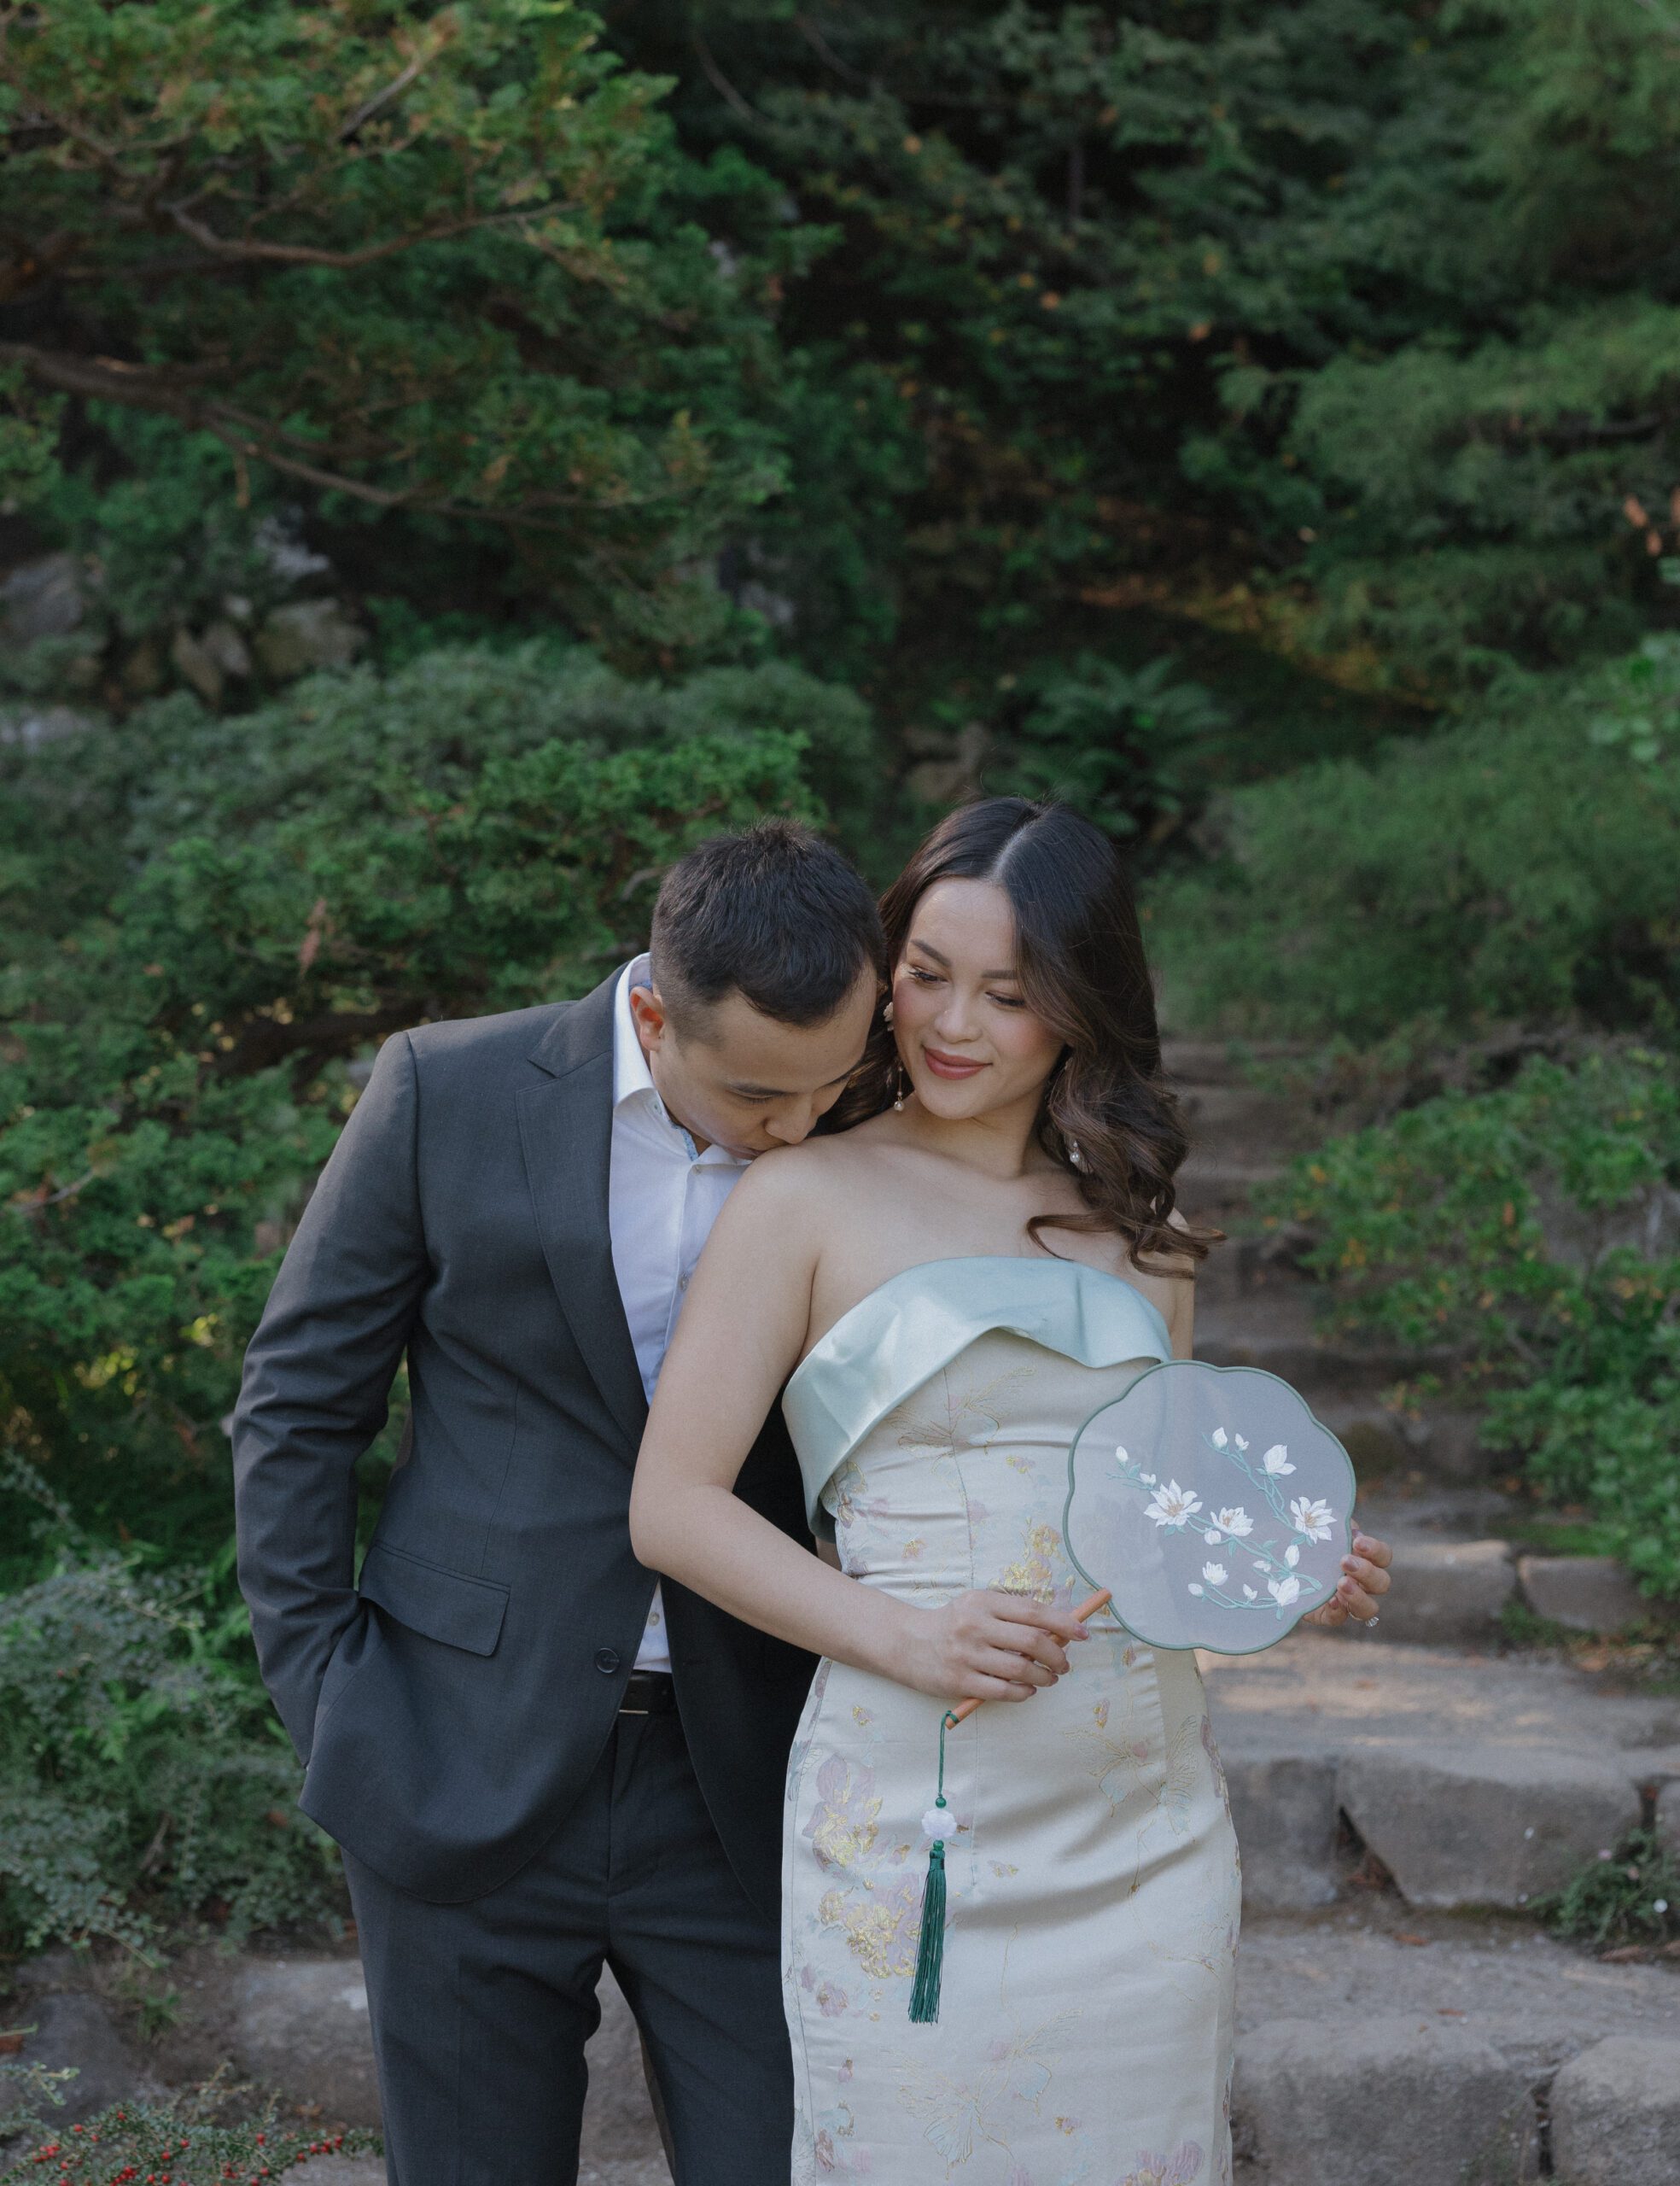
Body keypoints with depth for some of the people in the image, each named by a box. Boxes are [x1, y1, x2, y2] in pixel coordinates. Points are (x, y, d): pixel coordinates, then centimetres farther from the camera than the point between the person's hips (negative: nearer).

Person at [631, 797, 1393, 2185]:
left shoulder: (1140, 1236, 12)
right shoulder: (811, 1201, -1)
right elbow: (671, 1507, -6)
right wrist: (902, 1638, -18)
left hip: (1148, 1823, 4)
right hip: (918, 1825, -4)